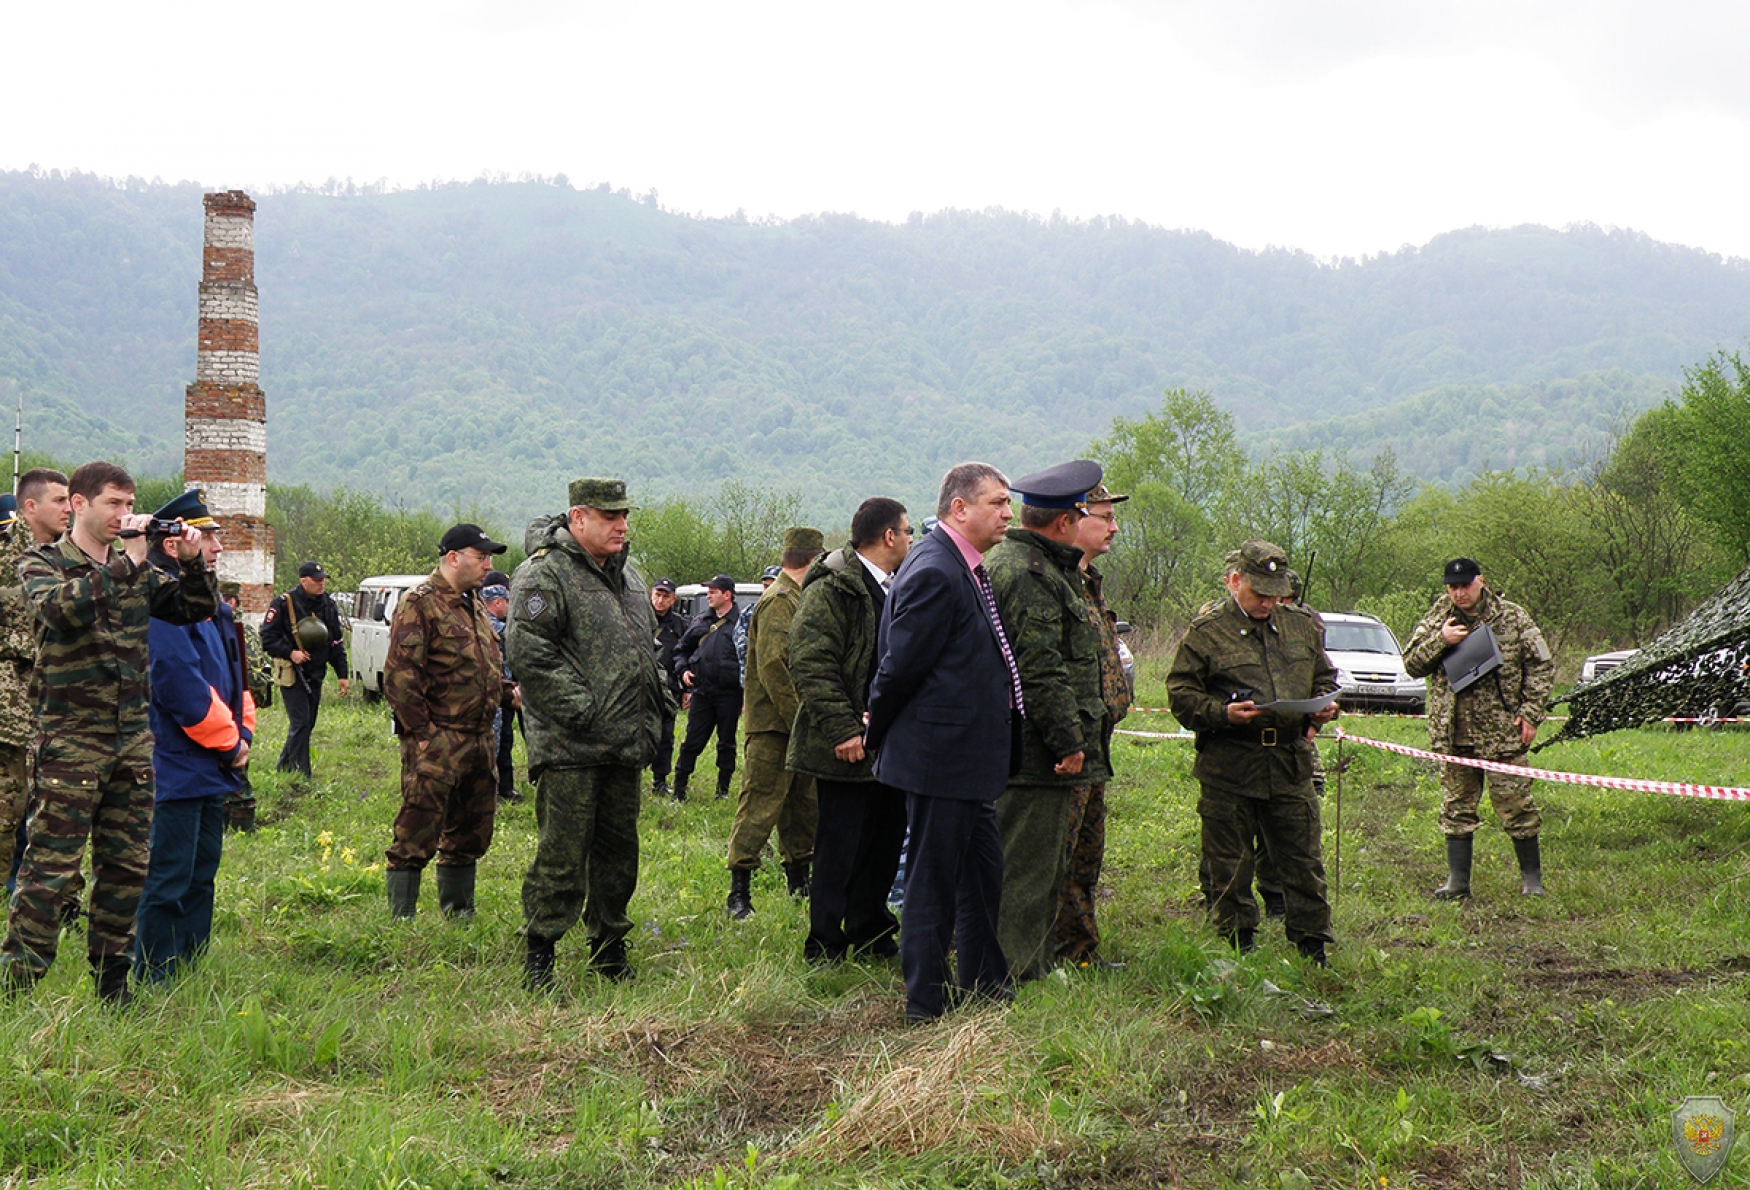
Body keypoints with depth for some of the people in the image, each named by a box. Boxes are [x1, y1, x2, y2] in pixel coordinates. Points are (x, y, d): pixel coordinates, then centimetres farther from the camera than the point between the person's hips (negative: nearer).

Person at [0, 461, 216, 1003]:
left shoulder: (135, 566, 13)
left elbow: (196, 610, 13)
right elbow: (64, 606, -23)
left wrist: (192, 563, -4)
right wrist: (126, 562, -22)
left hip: (133, 739, 6)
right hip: (69, 740, -5)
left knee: (126, 867, 9)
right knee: (50, 866, -7)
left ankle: (111, 987, 20)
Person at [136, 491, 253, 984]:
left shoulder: (213, 606, 15)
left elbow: (234, 676, 20)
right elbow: (182, 686, -22)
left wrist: (242, 732, 3)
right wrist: (229, 742, -12)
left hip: (211, 771, 10)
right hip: (176, 771, -10)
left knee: (201, 876, 16)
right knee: (168, 883, -5)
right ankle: (154, 982, 3)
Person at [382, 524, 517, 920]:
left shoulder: (475, 604, 18)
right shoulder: (420, 604, -9)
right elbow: (400, 675, -14)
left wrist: (508, 694, 10)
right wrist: (420, 734, -17)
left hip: (480, 739, 9)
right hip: (437, 742, -9)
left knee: (470, 835, 15)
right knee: (417, 834, -6)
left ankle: (459, 914, 26)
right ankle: (401, 919, 0)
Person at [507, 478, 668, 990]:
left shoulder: (628, 575, 18)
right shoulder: (544, 573, -9)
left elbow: (648, 650, 27)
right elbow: (528, 651, -18)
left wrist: (652, 714, 15)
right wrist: (580, 711, -19)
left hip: (625, 745, 8)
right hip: (569, 746, -8)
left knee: (619, 849, 12)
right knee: (562, 852, -6)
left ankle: (609, 947, 24)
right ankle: (539, 957, 2)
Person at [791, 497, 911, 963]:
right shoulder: (832, 589, -11)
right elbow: (811, 665, -18)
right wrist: (842, 729, -22)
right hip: (850, 748, -8)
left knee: (885, 844, 12)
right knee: (840, 850, -3)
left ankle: (870, 935, 24)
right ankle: (824, 950, 5)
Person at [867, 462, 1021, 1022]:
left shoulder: (966, 569, 13)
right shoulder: (934, 572, -20)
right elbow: (901, 664, -18)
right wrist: (875, 736, -6)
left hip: (968, 760, 10)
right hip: (941, 758, -10)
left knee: (983, 875, 18)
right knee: (933, 884, 1)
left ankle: (983, 987, 30)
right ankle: (926, 1003, 11)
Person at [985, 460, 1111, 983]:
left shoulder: (1001, 561, 17)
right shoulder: (1031, 576, -18)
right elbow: (1041, 669, -22)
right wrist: (1069, 742, -19)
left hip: (1013, 748, 11)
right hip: (1035, 758, -11)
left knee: (1047, 863, 18)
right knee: (1027, 867, -5)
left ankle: (1036, 967, 27)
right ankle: (1013, 974, 0)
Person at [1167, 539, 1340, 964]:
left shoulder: (1302, 627, 13)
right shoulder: (1205, 631, -2)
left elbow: (1324, 678, 24)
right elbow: (1180, 694, -3)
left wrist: (1324, 706, 2)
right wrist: (1224, 712, -18)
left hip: (1291, 764, 3)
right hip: (1228, 768, -3)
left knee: (1304, 861, 7)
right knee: (1229, 866, 5)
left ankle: (1312, 947, 17)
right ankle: (1237, 947, 18)